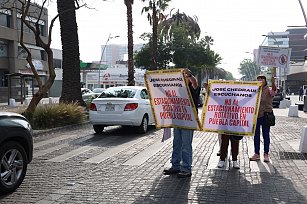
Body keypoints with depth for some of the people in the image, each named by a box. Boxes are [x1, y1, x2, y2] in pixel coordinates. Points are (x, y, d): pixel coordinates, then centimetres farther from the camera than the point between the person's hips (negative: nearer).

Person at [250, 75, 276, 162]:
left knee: (266, 135, 4)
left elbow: (273, 91, -28)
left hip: (265, 115, -4)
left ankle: (266, 154, 14)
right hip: (256, 115, 4)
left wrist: (273, 83, -46)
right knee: (256, 135, 9)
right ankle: (257, 154, 19)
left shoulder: (268, 90, -5)